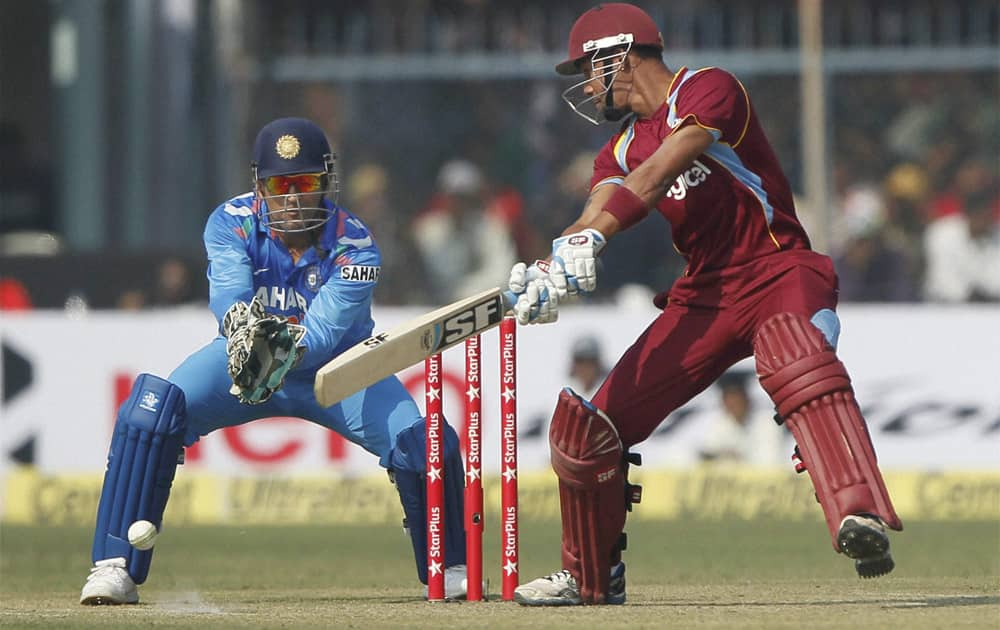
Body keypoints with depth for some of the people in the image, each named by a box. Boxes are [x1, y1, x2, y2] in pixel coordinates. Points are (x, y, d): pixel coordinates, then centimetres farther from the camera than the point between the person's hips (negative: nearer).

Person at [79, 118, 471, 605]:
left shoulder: (354, 245, -24)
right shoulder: (232, 223, -21)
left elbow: (327, 328, -37)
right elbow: (227, 293, -38)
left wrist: (289, 351, -59)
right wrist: (242, 326, -63)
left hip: (334, 366, 0)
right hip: (244, 361, 0)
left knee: (420, 438, -22)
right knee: (150, 411, -26)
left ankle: (449, 569, 5)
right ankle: (115, 566, -19)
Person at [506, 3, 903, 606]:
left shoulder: (709, 91, -7)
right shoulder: (621, 149, 14)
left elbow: (653, 178, -23)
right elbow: (593, 219, -4)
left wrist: (588, 239, -36)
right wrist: (549, 274, -27)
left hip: (779, 272, -7)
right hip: (703, 296, 7)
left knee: (797, 362, -40)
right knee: (590, 427, 1)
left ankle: (860, 516, -55)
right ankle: (592, 578, 22)